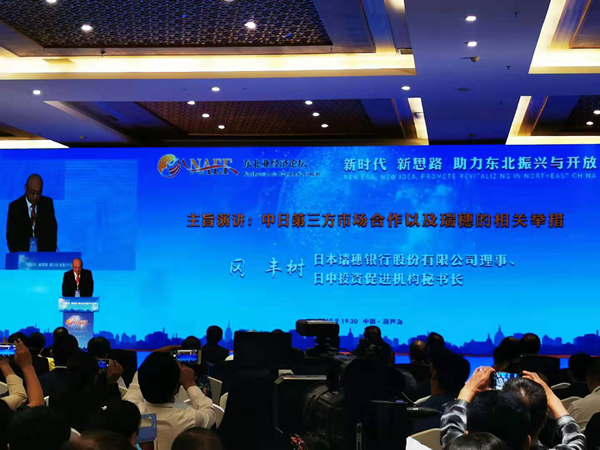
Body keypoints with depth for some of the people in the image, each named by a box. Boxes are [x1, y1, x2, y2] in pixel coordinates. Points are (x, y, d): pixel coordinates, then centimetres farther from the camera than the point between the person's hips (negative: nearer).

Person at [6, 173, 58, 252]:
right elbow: (11, 236, 0)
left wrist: (51, 248, -5)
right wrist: (18, 255, -13)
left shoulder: (48, 203, 5)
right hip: (23, 253, -1)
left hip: (44, 252, 1)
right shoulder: (14, 207, 0)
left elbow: (53, 228, 9)